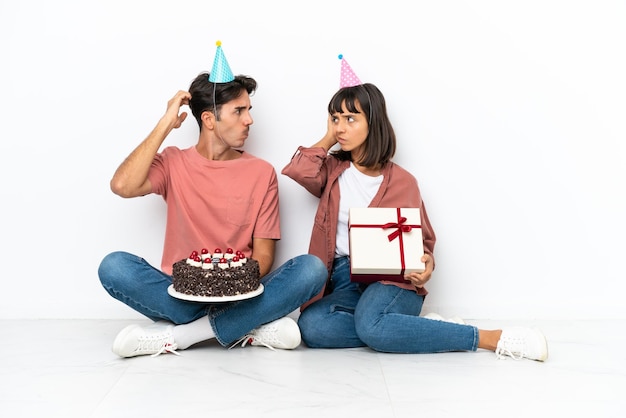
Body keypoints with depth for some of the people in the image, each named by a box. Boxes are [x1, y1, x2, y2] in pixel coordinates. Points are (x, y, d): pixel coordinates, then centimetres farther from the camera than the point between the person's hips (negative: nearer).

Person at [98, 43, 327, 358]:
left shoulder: (261, 172, 3)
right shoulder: (174, 163, 3)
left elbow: (263, 254, 1)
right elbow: (122, 186, -17)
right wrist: (165, 124, -10)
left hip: (240, 295, 1)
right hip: (181, 293, 0)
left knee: (311, 268, -25)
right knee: (113, 266, -26)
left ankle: (173, 336, -23)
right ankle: (252, 327, -23)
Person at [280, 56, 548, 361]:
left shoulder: (402, 181, 6)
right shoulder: (332, 172, 13)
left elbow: (421, 239, 8)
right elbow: (298, 170, -10)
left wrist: (426, 262, -15)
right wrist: (329, 139, 7)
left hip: (392, 279, -3)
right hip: (344, 281, 3)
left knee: (371, 324, -38)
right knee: (311, 326, -31)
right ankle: (418, 328, -21)